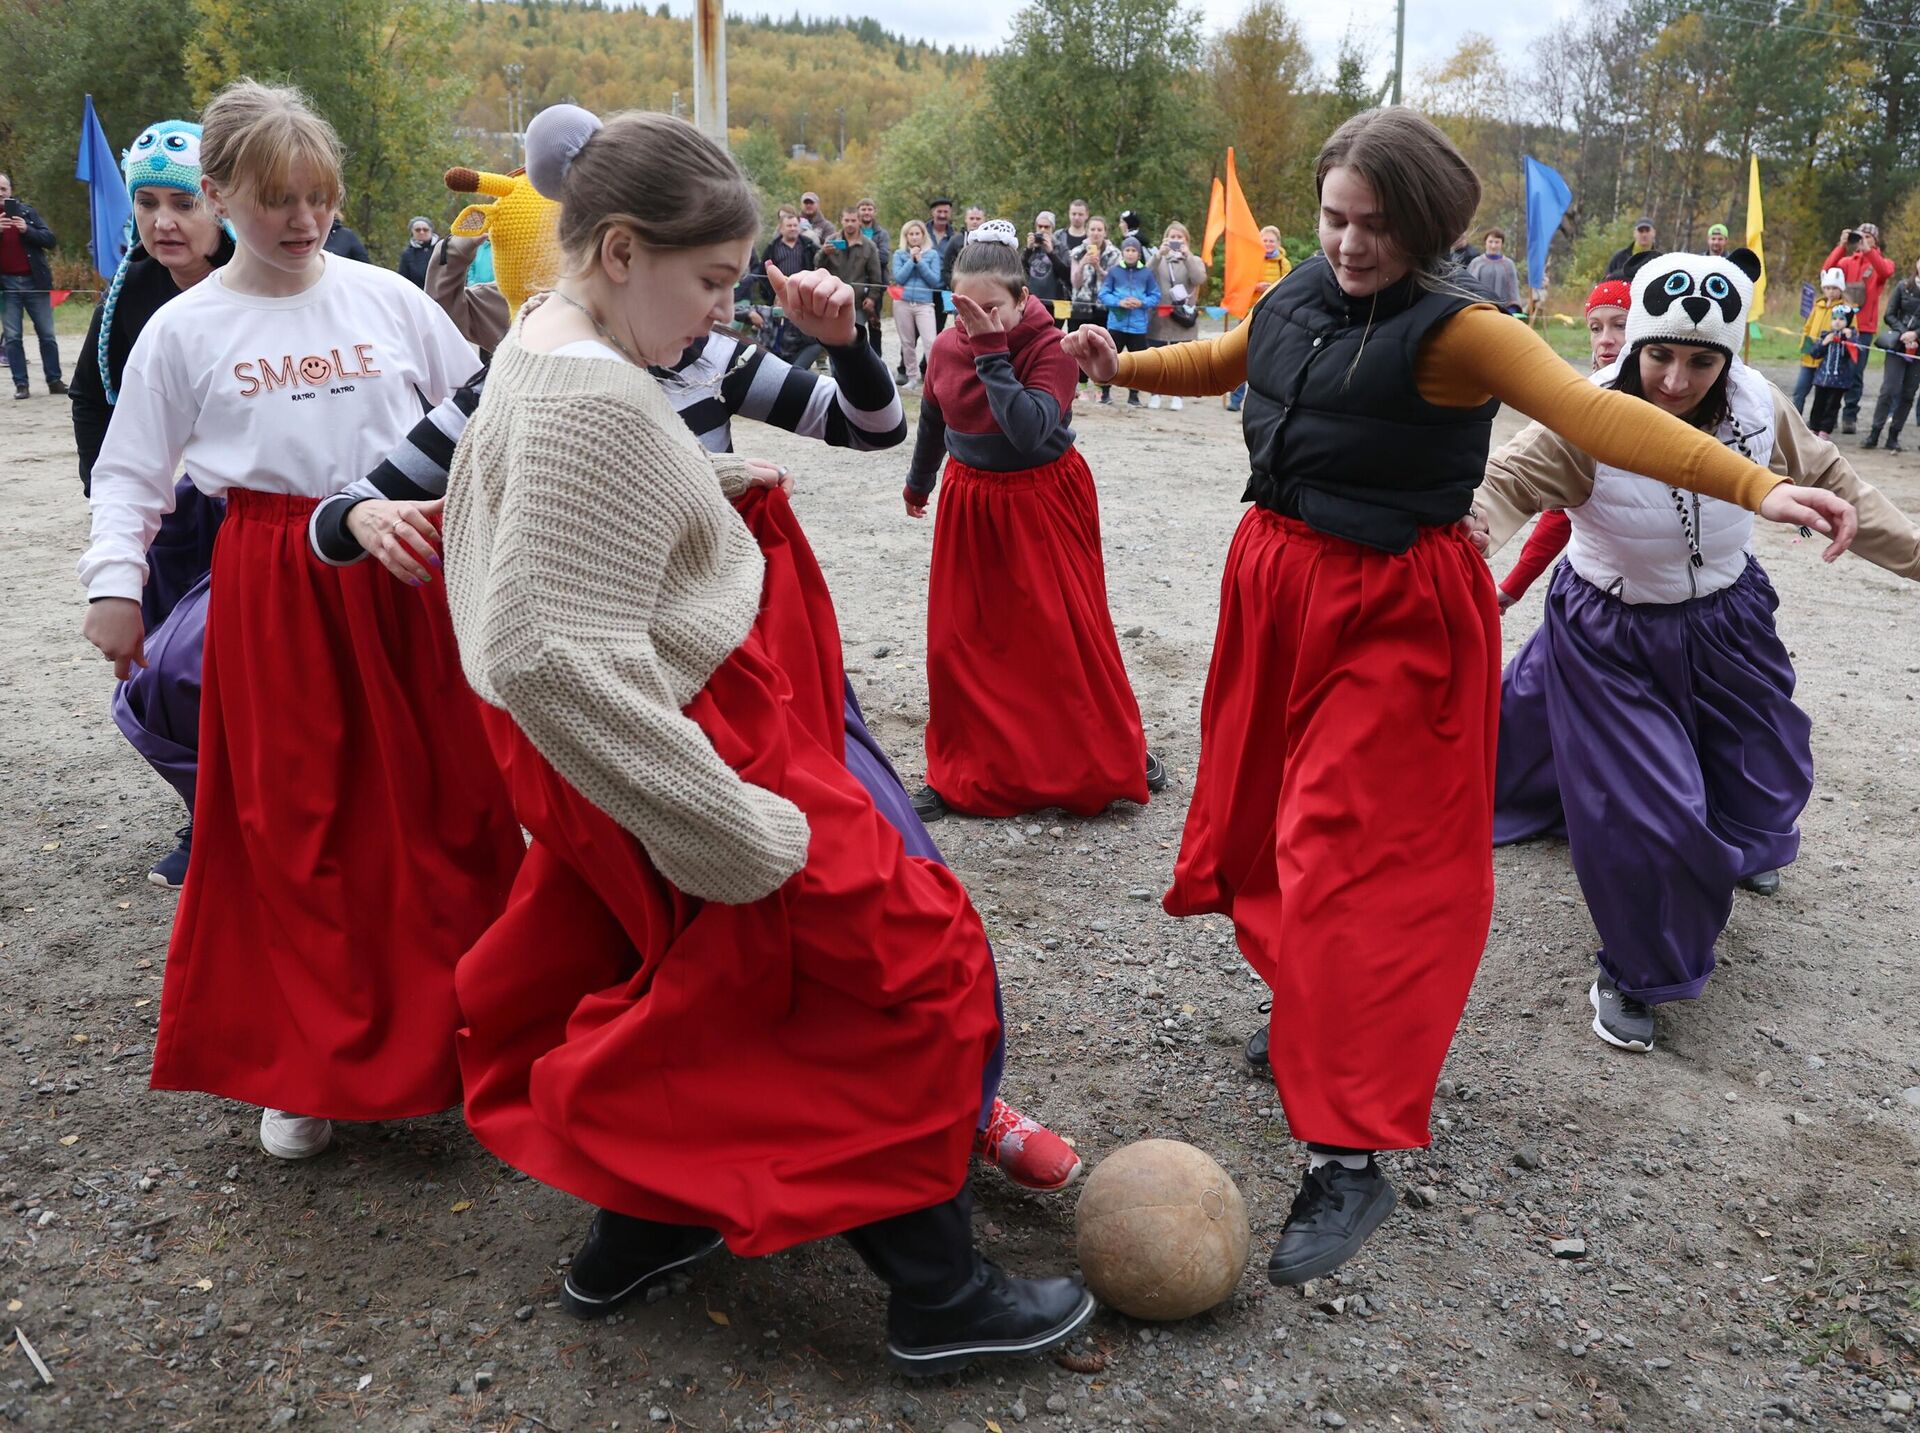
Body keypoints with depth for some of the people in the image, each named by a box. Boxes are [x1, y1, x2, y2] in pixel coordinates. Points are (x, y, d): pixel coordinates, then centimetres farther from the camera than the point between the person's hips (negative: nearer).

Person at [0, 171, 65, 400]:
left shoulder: (27, 211, 5)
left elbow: (50, 240, -2)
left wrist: (27, 229, -18)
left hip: (34, 281, -1)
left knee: (47, 334, 3)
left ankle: (54, 381, 11)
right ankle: (21, 384, 2)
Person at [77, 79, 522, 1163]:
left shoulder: (387, 298, 3)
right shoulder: (185, 329, 2)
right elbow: (131, 472, 7)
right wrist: (115, 582, -2)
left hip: (406, 567, 1)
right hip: (273, 589, 0)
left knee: (443, 800, 6)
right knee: (293, 822, 4)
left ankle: (459, 1025, 25)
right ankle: (316, 1062, 20)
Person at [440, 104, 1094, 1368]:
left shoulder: (541, 349, 8)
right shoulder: (599, 403, -25)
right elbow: (556, 656, -33)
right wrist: (742, 831, -29)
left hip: (606, 749, 10)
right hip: (689, 745, -10)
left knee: (693, 990, 26)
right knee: (903, 965, 2)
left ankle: (635, 1234, 42)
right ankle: (942, 1297, 16)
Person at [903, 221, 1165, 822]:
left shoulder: (1050, 348, -18)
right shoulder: (946, 348, -4)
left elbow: (1030, 433, -32)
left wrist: (992, 355, -31)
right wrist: (919, 482, 30)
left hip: (1043, 503, -4)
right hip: (970, 504, 4)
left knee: (1068, 633, 1)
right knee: (959, 638, 5)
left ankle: (1120, 755, 22)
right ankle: (959, 772, 20)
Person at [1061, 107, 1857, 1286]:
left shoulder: (1453, 328, -14)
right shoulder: (1301, 300, 6)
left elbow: (1589, 411, -27)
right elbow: (1227, 360, 27)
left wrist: (1751, 485, -38)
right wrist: (1124, 366, 21)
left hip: (1393, 616, -7)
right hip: (1282, 584, 7)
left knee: (1356, 862, -10)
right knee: (1282, 820, 16)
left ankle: (1351, 1157, -4)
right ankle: (1318, 1018, 41)